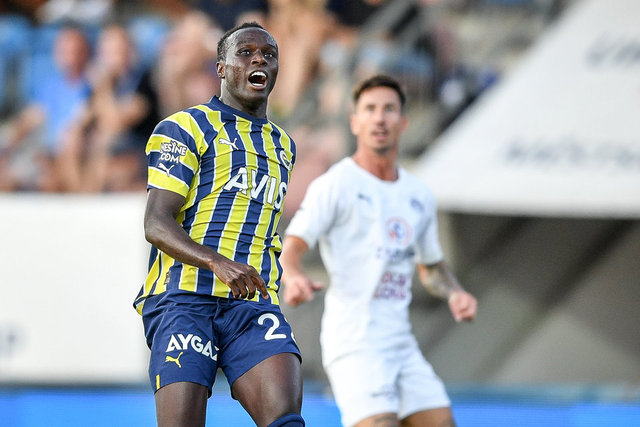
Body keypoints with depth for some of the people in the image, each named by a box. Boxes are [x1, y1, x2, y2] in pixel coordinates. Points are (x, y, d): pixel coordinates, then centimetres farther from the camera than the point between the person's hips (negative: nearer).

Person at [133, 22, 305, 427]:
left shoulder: (283, 145, 25)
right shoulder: (186, 128, 4)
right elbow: (156, 225, -8)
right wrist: (217, 262, -24)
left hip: (252, 303, 5)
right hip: (183, 297, -4)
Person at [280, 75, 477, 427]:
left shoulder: (419, 196, 15)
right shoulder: (334, 185, -4)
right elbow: (291, 247, -14)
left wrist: (454, 293, 9)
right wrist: (293, 278, -36)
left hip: (402, 342, 7)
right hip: (353, 342, -7)